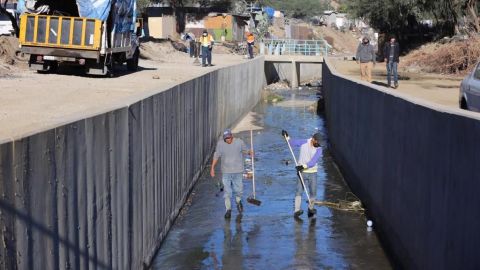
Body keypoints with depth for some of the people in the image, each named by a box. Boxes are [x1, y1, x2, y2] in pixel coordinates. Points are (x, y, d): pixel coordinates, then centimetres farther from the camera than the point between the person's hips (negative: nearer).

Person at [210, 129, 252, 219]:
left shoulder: (239, 142, -5)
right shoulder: (220, 144, -3)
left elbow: (245, 150, 12)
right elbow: (216, 156, 5)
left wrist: (250, 152, -9)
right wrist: (212, 168, 3)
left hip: (237, 171, 0)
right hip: (226, 172, 0)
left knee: (238, 190, 7)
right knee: (227, 192, -1)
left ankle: (238, 201, 38)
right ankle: (228, 210, 10)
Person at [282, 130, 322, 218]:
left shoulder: (319, 149, -7)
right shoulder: (304, 142, -4)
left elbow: (313, 162, -19)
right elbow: (292, 143, 12)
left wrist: (304, 166, -30)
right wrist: (286, 137, -5)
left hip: (312, 172, 1)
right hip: (301, 172, -1)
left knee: (313, 192, 3)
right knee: (299, 190, -11)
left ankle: (311, 208, 25)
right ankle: (296, 210, -15)